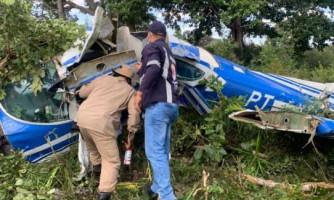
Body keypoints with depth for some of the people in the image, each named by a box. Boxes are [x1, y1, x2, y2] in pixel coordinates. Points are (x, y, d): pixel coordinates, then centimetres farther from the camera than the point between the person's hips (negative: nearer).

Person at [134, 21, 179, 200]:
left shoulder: (152, 47, -1)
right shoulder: (168, 52, 27)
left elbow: (154, 69, -21)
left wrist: (140, 92, -24)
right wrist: (142, 70, 47)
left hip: (158, 104, -9)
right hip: (170, 104, 10)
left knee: (154, 150, -12)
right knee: (162, 150, 15)